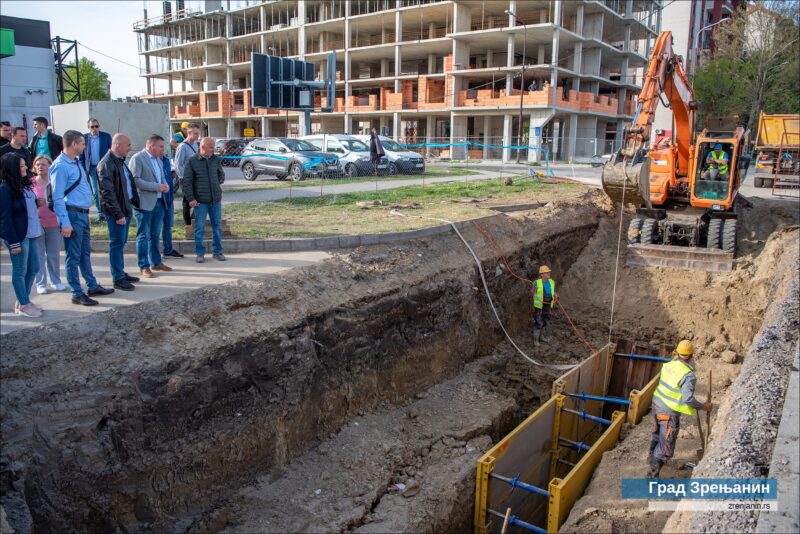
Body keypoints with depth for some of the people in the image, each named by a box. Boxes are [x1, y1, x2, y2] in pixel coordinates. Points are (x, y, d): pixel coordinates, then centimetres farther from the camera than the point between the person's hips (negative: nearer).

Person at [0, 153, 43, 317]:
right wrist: (13, 242, -17)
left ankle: (23, 300, 28)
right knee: (20, 271, 2)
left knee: (33, 268, 15)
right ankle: (23, 305, 12)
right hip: (18, 236, -9)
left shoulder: (24, 184, 11)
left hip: (30, 234, 9)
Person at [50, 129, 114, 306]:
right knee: (73, 256, 0)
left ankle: (92, 286, 29)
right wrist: (65, 223, -20)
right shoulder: (61, 166, -15)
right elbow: (57, 197, -17)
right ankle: (77, 294, 7)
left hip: (83, 213, 9)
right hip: (72, 214, -9)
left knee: (85, 252, 18)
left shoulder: (76, 162, 13)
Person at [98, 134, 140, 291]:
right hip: (116, 211, -9)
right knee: (117, 244, -2)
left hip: (125, 208, 9)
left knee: (121, 243, 17)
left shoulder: (120, 161, 14)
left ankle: (121, 273, 28)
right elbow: (108, 192, -20)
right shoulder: (107, 164, -16)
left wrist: (135, 201, 13)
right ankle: (118, 279, 5)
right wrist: (118, 214, -20)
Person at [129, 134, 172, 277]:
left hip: (159, 202, 8)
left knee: (155, 235, 16)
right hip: (144, 203, -8)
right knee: (143, 236, 1)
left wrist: (165, 185, 2)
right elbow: (135, 180, -19)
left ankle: (156, 262, 26)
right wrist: (157, 186, -22)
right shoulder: (137, 158, -11)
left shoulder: (158, 159, 14)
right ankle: (144, 267, 6)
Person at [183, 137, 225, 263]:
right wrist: (191, 198, -10)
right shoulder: (192, 161, -4)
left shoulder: (216, 160, 6)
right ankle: (200, 253, 11)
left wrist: (216, 184, 9)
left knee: (217, 226, 7)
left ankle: (217, 251, 17)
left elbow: (221, 175, 22)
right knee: (200, 227, 2)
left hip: (216, 200, 3)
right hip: (200, 201, -3)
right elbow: (186, 182, -5)